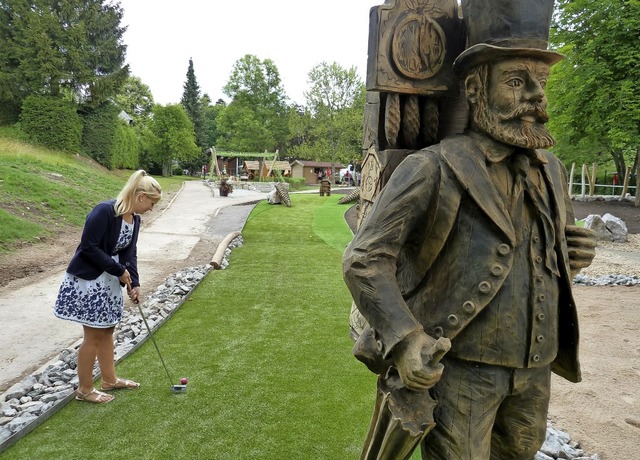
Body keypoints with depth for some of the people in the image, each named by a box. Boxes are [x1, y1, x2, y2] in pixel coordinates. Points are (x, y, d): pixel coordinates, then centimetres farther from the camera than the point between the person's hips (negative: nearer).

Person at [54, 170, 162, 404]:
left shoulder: (134, 219, 3)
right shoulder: (104, 211, -24)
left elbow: (129, 253, 8)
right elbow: (88, 247, -24)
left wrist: (133, 283, -1)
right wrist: (120, 271, -18)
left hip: (109, 280, 9)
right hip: (88, 280, -9)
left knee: (107, 330, 18)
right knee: (93, 334, 1)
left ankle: (110, 380, 33)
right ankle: (84, 389, 19)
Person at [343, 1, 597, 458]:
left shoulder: (549, 169, 6)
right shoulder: (434, 168, -16)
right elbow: (365, 259, -18)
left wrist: (573, 255, -1)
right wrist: (404, 339, -29)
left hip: (535, 366, 7)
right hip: (460, 366, -7)